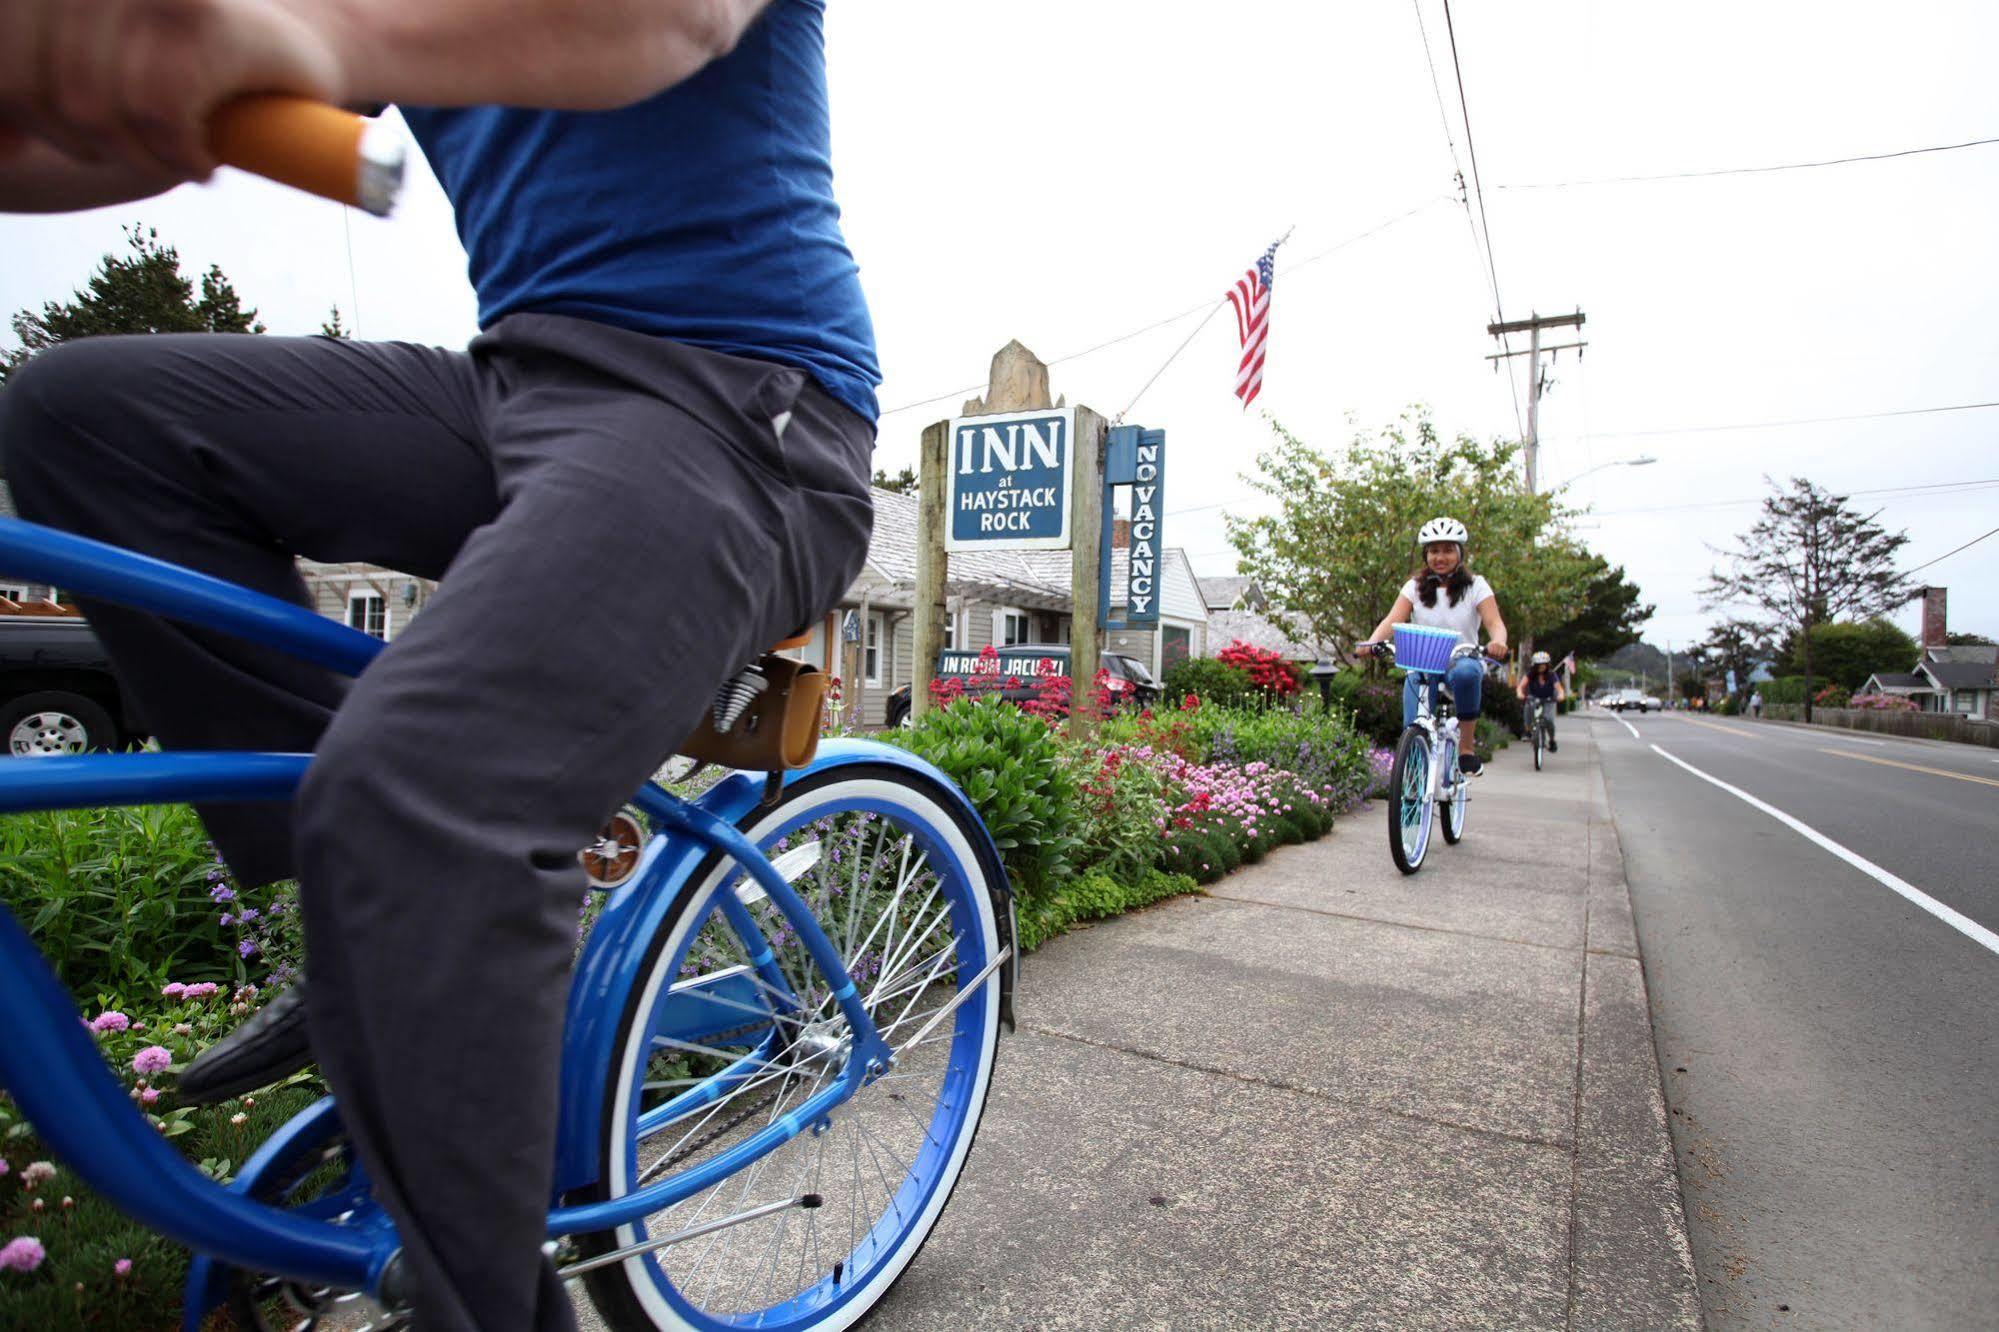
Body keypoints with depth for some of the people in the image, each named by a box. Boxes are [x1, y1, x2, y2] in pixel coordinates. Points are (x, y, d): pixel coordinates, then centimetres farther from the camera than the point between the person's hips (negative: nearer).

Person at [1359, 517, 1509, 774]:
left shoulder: (1476, 586, 2)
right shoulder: (1415, 586, 5)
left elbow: (1494, 622, -12)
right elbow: (1393, 619, -9)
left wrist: (1498, 642, -36)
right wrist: (1373, 641, -31)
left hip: (1462, 663, -1)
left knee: (1466, 674, -38)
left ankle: (1466, 750, -25)